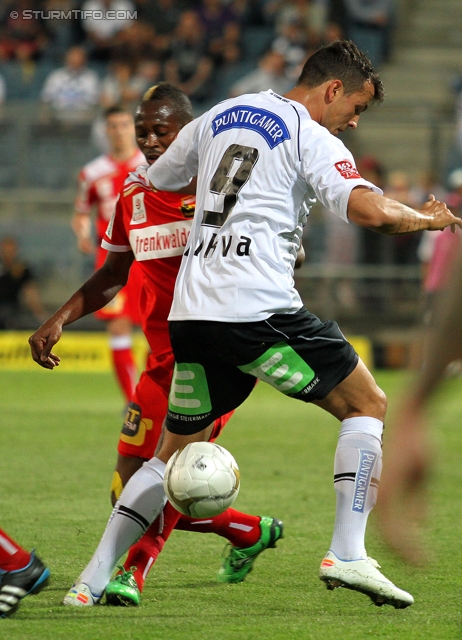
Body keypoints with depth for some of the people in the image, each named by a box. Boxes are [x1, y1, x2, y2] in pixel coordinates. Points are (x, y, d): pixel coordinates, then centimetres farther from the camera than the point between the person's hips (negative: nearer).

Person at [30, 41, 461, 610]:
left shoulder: (217, 117, 20)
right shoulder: (312, 138, -1)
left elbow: (151, 187, 29)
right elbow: (372, 212, -15)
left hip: (189, 315, 6)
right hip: (260, 308, -6)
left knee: (173, 454, 18)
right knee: (367, 405, 8)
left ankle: (93, 579, 10)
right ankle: (347, 555, -4)